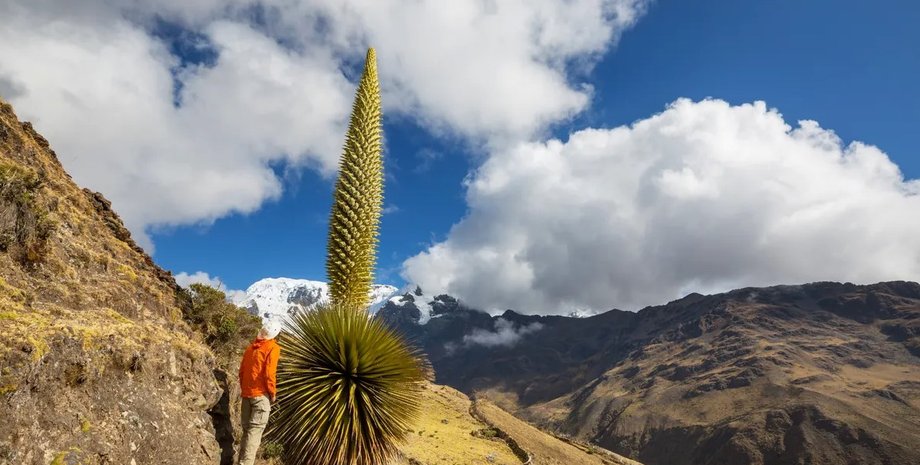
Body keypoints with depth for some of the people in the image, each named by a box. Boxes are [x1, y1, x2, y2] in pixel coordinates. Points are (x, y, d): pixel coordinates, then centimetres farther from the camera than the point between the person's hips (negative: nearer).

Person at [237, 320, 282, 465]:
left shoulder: (251, 347, 13)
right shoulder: (272, 348, -8)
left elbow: (241, 370, 14)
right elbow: (269, 373, -15)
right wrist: (273, 393, -5)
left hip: (246, 393, 7)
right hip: (261, 394, -7)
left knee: (247, 429, 14)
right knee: (255, 430, -7)